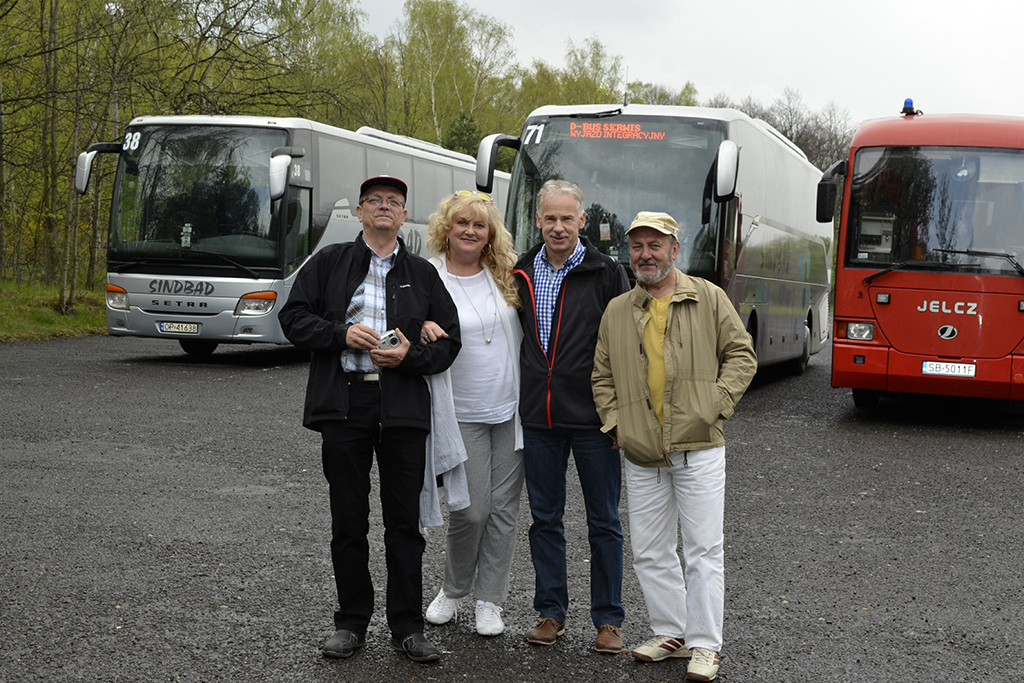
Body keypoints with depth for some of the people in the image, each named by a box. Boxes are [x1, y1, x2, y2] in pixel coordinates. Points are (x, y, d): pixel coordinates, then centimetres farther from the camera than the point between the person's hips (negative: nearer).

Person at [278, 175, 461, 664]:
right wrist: (341, 334, -9)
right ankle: (351, 622, 18)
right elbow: (293, 317, 6)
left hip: (404, 408, 1)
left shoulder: (422, 274, 13)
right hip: (343, 404, 0)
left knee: (404, 521, 2)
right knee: (348, 519, 5)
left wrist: (409, 356, -8)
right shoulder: (329, 263, 11)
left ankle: (407, 626, 12)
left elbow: (448, 342, 11)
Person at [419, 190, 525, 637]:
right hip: (463, 413, -3)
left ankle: (490, 600, 18)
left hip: (511, 410, 3)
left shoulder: (506, 275, 6)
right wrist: (423, 328, -24)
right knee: (470, 509, -5)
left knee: (504, 508, 6)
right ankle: (452, 590, 20)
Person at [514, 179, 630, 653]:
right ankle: (551, 612, 22)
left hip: (592, 418, -3)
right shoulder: (521, 274, 8)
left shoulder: (606, 273, -3)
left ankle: (608, 619, 15)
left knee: (604, 522, 5)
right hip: (538, 417, 3)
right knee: (545, 519, 10)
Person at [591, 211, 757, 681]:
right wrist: (614, 422, 3)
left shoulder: (709, 299, 3)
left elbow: (740, 355, 4)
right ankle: (671, 633, 24)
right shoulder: (617, 312, 11)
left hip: (698, 448, -4)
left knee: (703, 549, -2)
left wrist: (716, 404, -7)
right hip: (641, 453, 4)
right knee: (650, 551, 10)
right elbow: (603, 376, 16)